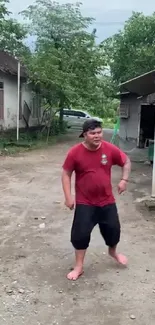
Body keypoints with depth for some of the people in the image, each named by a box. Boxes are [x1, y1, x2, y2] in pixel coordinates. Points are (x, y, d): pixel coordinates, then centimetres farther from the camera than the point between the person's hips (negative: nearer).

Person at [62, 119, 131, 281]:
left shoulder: (110, 149, -10)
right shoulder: (75, 152, -15)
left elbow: (126, 162, 6)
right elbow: (66, 174, -6)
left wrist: (124, 180, -7)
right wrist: (68, 197, -12)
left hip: (107, 200, 2)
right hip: (84, 202, -2)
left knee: (113, 228, 14)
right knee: (80, 233, -3)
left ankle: (113, 251, 47)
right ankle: (79, 267, 17)